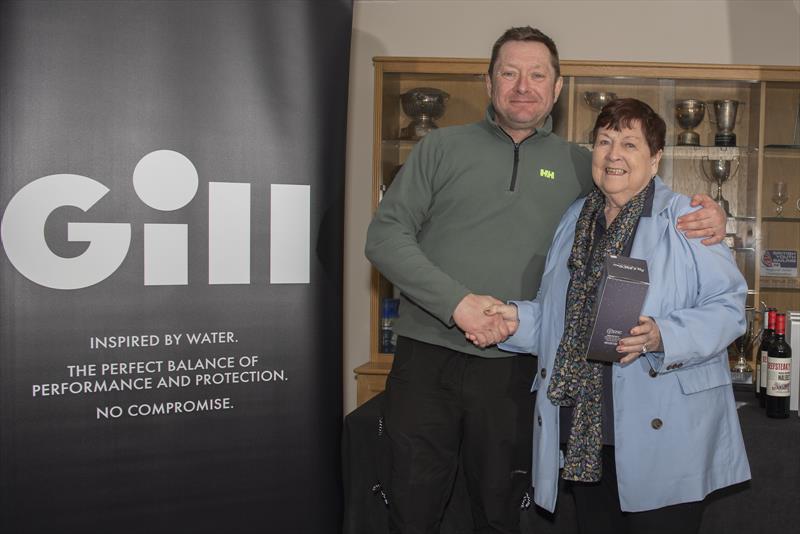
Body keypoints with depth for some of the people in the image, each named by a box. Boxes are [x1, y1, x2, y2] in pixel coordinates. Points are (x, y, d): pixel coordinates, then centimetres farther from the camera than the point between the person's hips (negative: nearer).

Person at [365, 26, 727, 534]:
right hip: (427, 359, -1)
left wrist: (709, 216, -4)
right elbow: (385, 234, -2)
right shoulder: (443, 147, 4)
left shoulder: (578, 166, 10)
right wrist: (457, 302, -15)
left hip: (514, 368, 2)